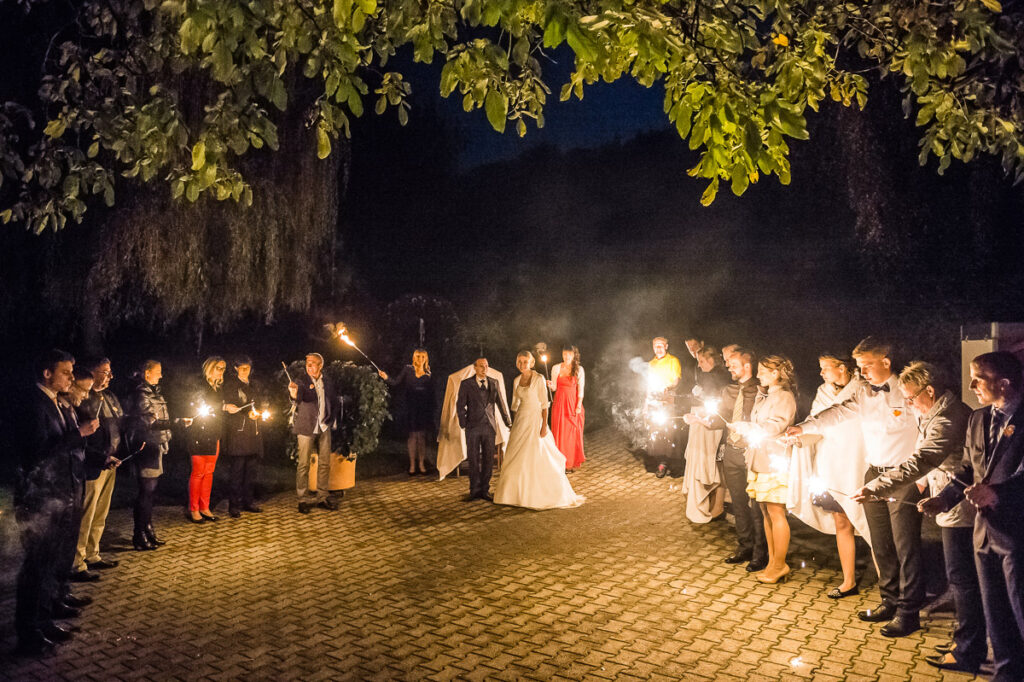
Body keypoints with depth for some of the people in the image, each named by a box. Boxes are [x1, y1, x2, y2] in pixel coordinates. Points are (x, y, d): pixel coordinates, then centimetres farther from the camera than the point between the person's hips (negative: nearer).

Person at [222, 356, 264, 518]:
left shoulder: (254, 385, 19)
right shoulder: (230, 385, 2)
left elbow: (263, 403, 20)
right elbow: (227, 407, -5)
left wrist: (258, 412, 0)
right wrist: (248, 414, -16)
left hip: (254, 432, 5)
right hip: (237, 432, -5)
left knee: (251, 469, 7)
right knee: (237, 470, -7)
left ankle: (248, 501, 15)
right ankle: (234, 505, -1)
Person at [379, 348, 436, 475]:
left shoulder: (428, 375, 7)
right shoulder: (407, 369, 4)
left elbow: (431, 395, 9)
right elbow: (397, 383, -1)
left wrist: (431, 413, 7)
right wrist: (387, 378, -18)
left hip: (424, 408, 1)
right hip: (411, 407, -1)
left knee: (422, 436, 3)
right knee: (412, 435, 0)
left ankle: (422, 464, 11)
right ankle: (412, 464, 8)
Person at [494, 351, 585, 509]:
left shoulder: (538, 378, -9)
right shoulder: (516, 381, 8)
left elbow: (544, 403, -11)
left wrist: (544, 426, -16)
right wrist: (513, 425, 15)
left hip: (535, 420, -6)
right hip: (521, 421, 6)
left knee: (539, 458, -5)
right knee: (517, 459, 8)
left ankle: (556, 494, 7)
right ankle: (518, 492, 20)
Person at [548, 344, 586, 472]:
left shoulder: (579, 369, 0)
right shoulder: (556, 368, 2)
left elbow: (581, 389, -2)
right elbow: (554, 387, 5)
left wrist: (579, 405, -9)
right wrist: (550, 385, -18)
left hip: (573, 403, -1)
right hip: (560, 402, 1)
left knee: (573, 432, 3)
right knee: (560, 432, 1)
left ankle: (572, 462, 15)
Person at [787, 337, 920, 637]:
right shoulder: (864, 393, 9)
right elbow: (839, 412, -3)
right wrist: (804, 427, -19)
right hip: (874, 475, 7)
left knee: (906, 547, -1)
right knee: (881, 545, 14)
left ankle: (909, 612, 11)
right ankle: (890, 602, 28)